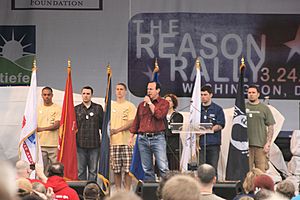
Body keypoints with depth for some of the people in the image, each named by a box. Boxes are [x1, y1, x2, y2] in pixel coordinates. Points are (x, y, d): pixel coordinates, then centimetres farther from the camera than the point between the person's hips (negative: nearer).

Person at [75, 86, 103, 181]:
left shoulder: (98, 108, 7)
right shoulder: (76, 109, 9)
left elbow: (103, 125, 9)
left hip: (94, 144, 0)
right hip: (80, 144, 1)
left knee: (93, 171, 2)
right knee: (80, 170, 3)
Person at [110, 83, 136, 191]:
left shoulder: (130, 106, 3)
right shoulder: (110, 106, 16)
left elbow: (131, 122, -7)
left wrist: (117, 130, -16)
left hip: (126, 141, -3)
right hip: (113, 142, 3)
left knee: (127, 169, -5)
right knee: (116, 169, 2)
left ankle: (127, 191, 0)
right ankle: (118, 191, 10)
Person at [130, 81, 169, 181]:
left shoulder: (164, 103, 4)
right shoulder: (142, 105, 17)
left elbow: (159, 115, -14)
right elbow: (136, 121, 20)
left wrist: (150, 103, -6)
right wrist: (131, 137, 15)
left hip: (157, 138, -4)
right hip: (143, 139, 4)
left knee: (163, 167, -11)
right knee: (147, 169, 5)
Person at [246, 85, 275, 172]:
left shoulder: (264, 108, 9)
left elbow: (271, 127, 7)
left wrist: (268, 143, -4)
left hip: (261, 145, -1)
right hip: (245, 145, 1)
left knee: (261, 171, -5)